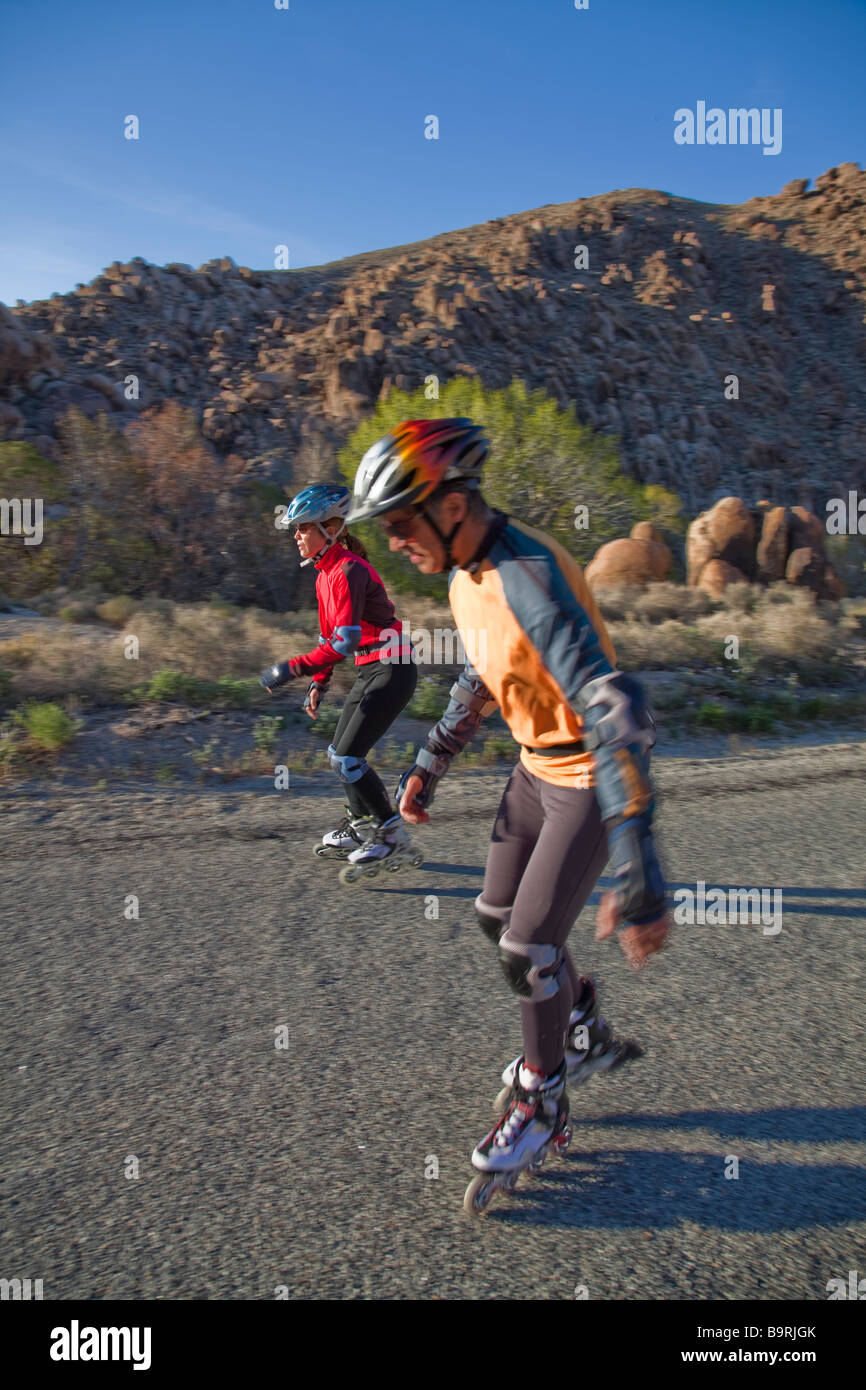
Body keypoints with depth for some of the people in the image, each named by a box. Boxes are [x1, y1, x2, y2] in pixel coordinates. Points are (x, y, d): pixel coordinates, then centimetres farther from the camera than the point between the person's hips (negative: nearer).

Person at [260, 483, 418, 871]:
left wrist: (291, 668, -26)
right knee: (340, 753, 14)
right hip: (370, 671, 10)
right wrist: (318, 683, 15)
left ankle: (392, 834, 7)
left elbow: (345, 641, -27)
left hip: (392, 671, -10)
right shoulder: (326, 572, 11)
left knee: (347, 759, -8)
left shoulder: (349, 571, -20)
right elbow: (329, 635, 18)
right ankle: (360, 826, 31)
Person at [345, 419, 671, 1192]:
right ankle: (587, 1035, 42)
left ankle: (541, 1098, 24)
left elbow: (617, 715, -39)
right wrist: (429, 765, 17)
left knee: (528, 949, -4)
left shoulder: (528, 578, -32)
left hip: (588, 775, -9)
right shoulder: (466, 575, -1)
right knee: (498, 918, 17)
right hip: (538, 763, 9)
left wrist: (638, 877, -42)